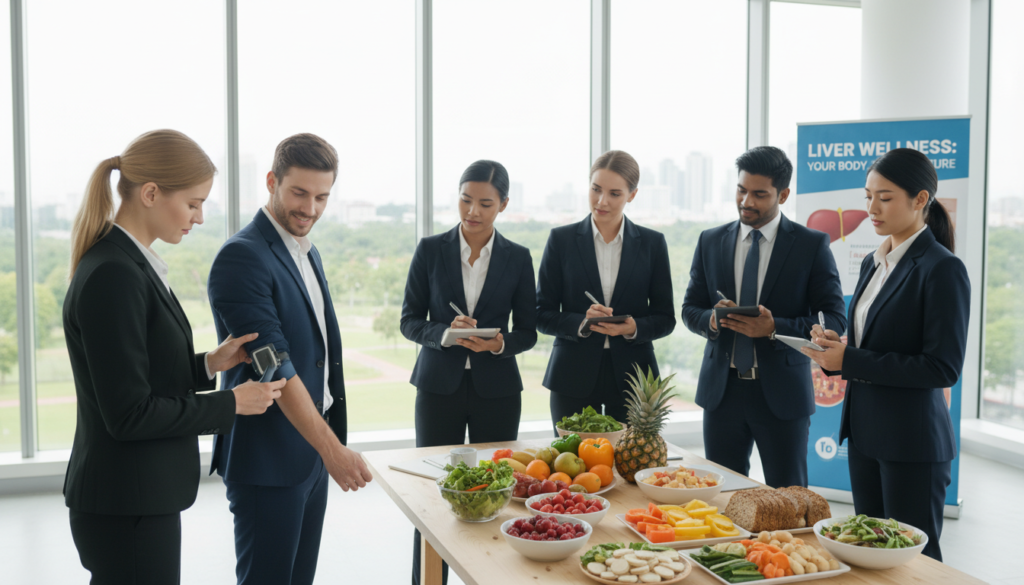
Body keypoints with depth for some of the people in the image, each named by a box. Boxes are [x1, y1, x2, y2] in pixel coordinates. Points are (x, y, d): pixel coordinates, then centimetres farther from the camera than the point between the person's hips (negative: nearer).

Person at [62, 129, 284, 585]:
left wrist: (209, 364, 4)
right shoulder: (112, 275, -21)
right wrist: (231, 403, -13)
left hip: (142, 496, 9)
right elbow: (129, 414, -21)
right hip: (127, 509, -9)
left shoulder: (129, 263, 9)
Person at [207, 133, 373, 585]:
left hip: (313, 453, 8)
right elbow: (273, 366, -23)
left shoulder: (308, 254, 13)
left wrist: (330, 446, 14)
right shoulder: (242, 256, -16)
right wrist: (333, 448, -25)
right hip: (268, 460, -8)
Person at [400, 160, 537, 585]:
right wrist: (445, 333, -18)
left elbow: (527, 332, 5)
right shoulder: (430, 250, 1)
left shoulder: (518, 258, 3)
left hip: (496, 390, 1)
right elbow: (409, 321, 2)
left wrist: (498, 343, -16)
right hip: (439, 386, 0)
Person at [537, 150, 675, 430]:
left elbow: (665, 318, 6)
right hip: (574, 377, 0)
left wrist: (634, 327, -13)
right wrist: (582, 322, -16)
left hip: (632, 375, 1)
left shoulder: (652, 243, 5)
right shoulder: (562, 239, 2)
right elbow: (543, 316, 1)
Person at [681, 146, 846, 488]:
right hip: (721, 390, 3)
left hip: (781, 394, -3)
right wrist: (712, 319, -14)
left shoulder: (812, 245, -3)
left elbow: (834, 319, -6)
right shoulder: (710, 242, 7)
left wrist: (775, 328, -21)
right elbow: (690, 309, 10)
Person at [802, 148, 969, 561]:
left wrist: (850, 361, -19)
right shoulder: (873, 263, 11)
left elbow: (943, 368, -19)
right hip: (864, 433, 8)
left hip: (912, 440, -8)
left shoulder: (942, 269, -14)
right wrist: (838, 345, -2)